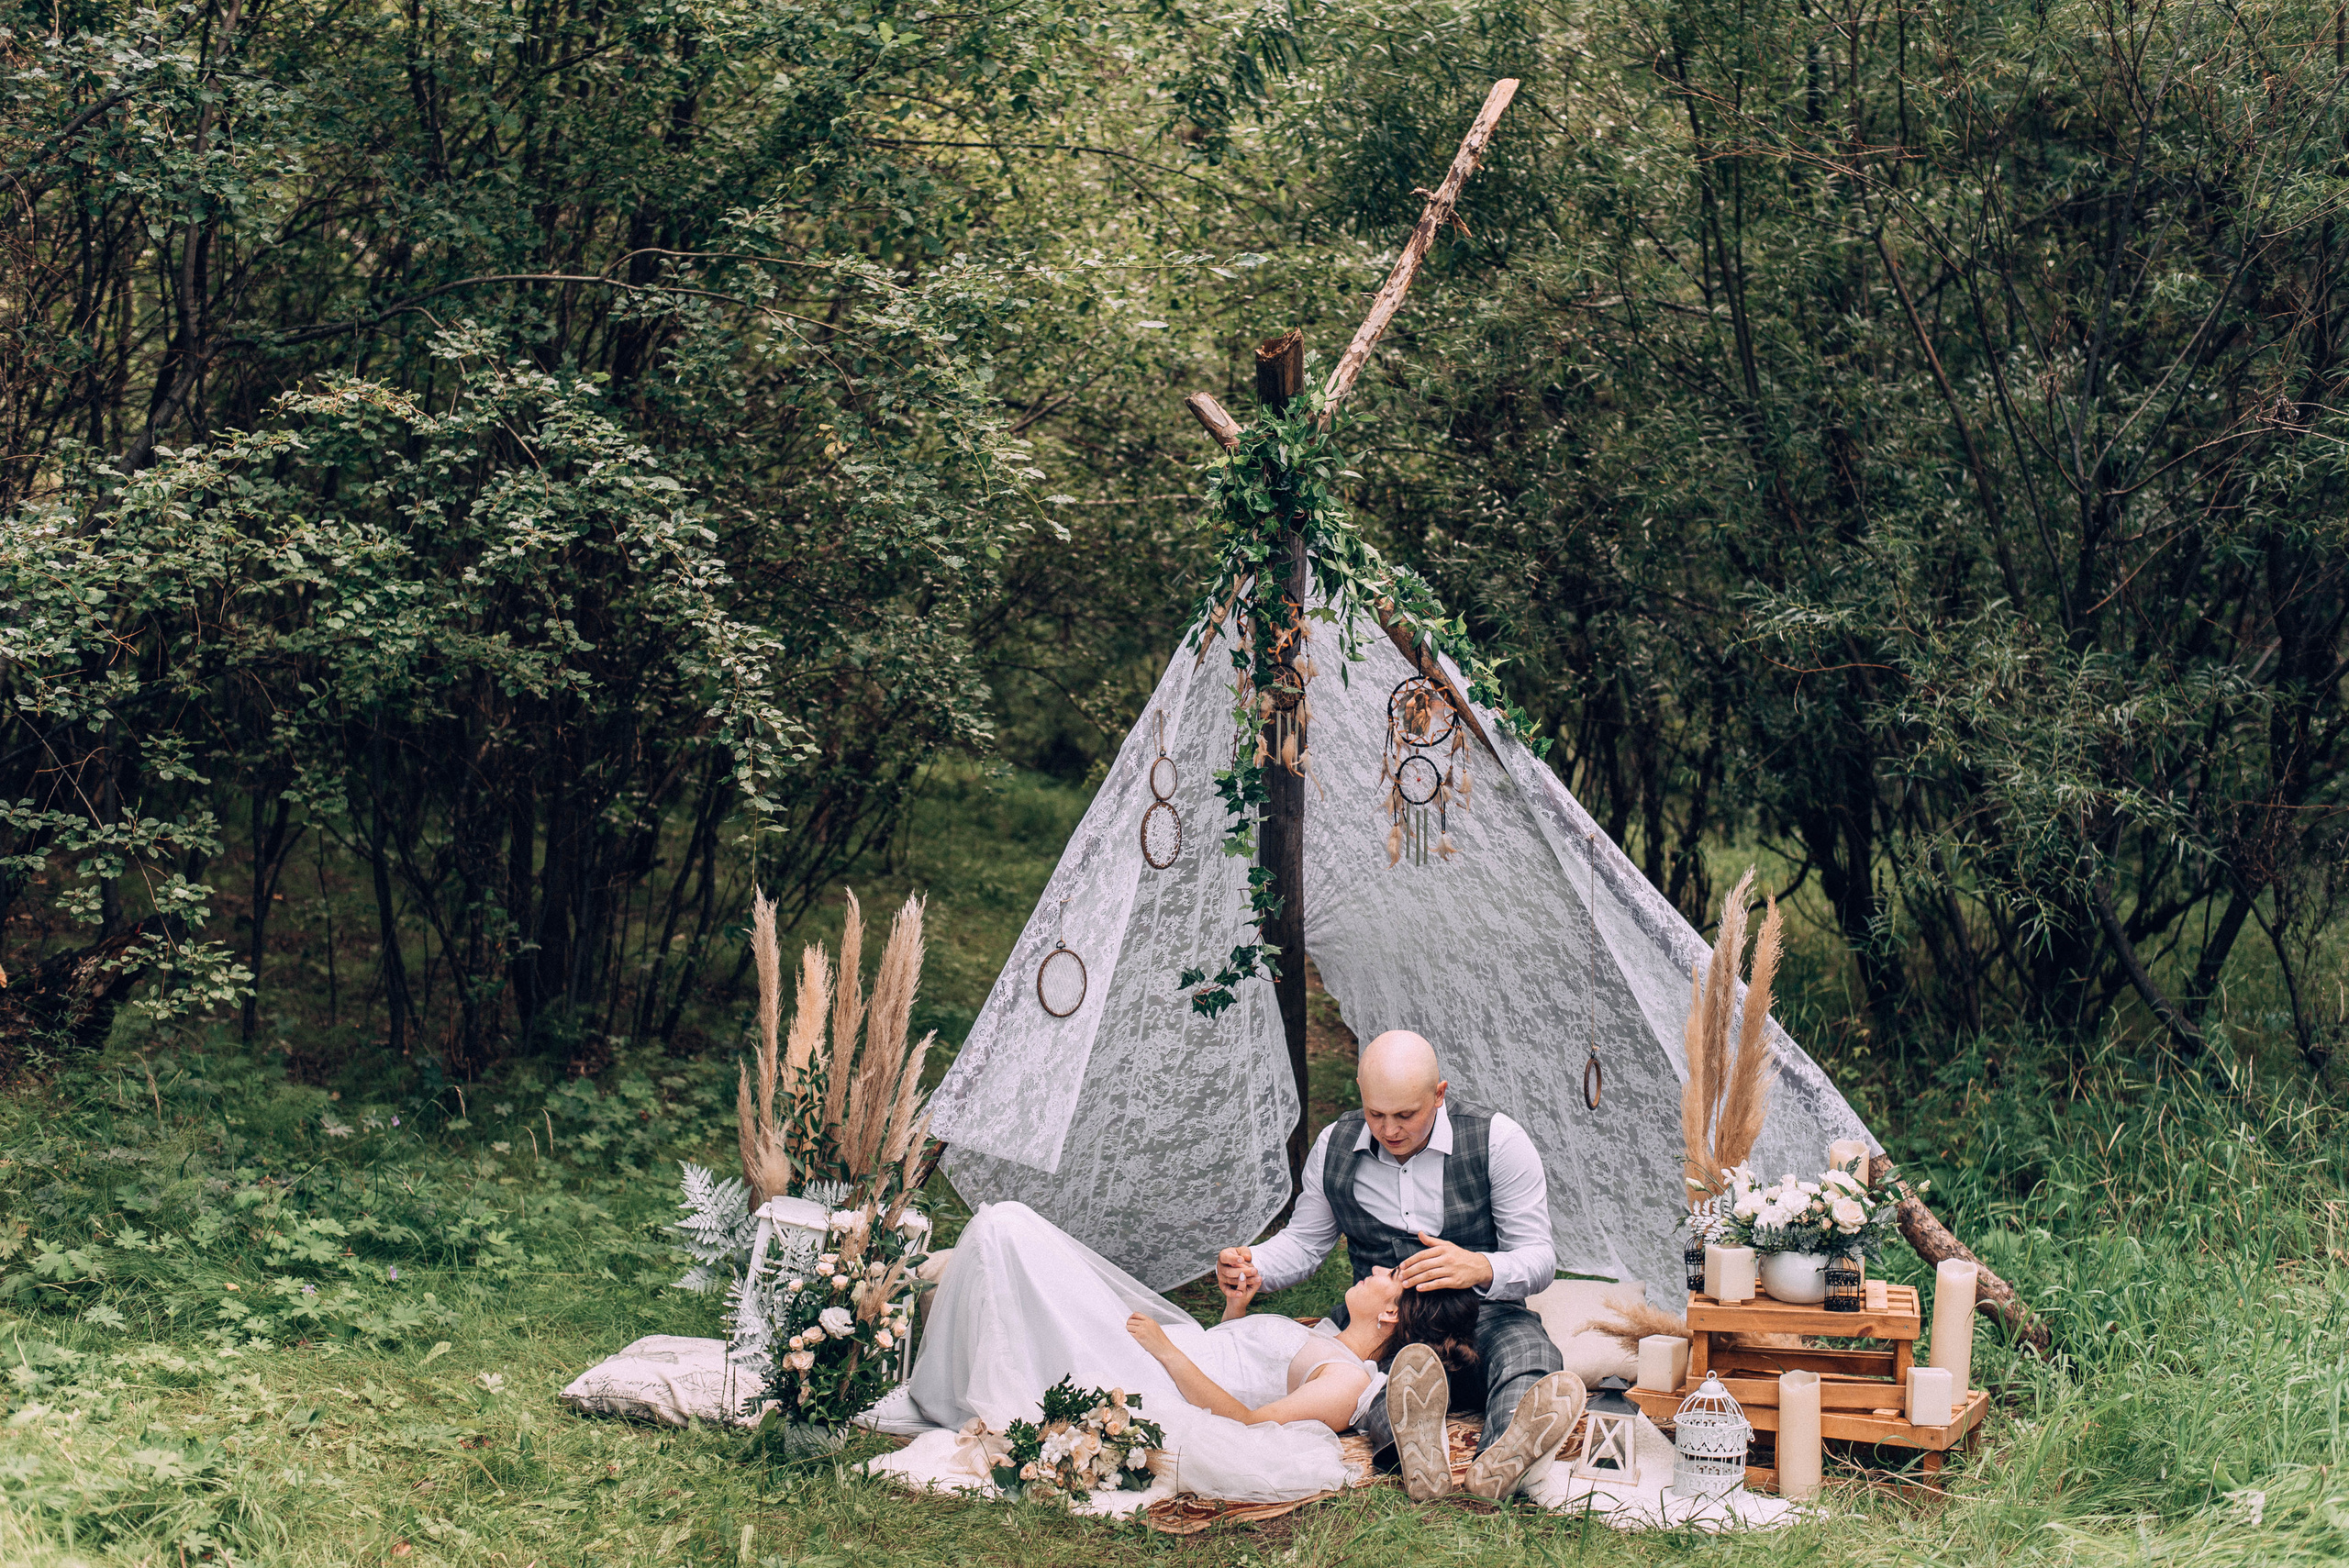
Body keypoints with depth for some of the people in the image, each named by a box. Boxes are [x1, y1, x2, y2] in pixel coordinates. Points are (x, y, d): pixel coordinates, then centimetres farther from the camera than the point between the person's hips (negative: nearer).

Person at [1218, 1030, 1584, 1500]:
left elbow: (1539, 1257, -9)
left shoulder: (1497, 1140, -9)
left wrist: (1480, 1268, -32)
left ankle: (1499, 1463, -70)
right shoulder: (1334, 1147, 2)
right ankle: (1416, 1452, -63)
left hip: (1482, 1317, -2)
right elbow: (1303, 1243, 14)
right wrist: (1253, 1268, -10)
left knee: (1527, 1350, -37)